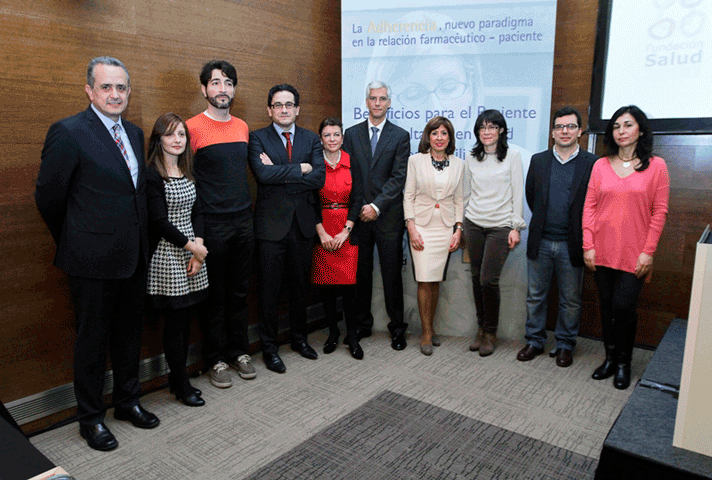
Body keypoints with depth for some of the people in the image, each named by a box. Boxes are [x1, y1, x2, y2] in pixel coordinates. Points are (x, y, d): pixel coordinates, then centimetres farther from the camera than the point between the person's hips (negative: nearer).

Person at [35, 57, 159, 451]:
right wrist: (74, 242, 4)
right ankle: (90, 418, 27)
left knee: (130, 333, 18)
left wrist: (139, 241, 12)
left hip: (134, 256, 7)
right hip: (93, 259, -6)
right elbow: (48, 197, -7)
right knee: (92, 340, 9)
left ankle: (127, 401, 36)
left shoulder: (134, 132, 9)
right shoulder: (68, 133, -12)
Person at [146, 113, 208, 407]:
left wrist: (198, 245, -4)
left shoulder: (188, 172, 13)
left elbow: (196, 213, 10)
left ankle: (177, 376, 24)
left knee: (187, 319, 10)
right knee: (175, 322, 1)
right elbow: (159, 221, -13)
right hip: (167, 255, -6)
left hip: (192, 251, 7)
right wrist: (191, 246, -10)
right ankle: (181, 385, 14)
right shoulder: (152, 175, -8)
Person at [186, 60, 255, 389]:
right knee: (213, 296, 6)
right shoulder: (193, 127, -7)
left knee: (239, 292, 13)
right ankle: (216, 360, 20)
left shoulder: (242, 127, 10)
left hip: (244, 222, 5)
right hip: (212, 225, -5)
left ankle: (239, 352, 28)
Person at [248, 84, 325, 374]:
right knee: (270, 289, 5)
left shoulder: (311, 140, 8)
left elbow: (319, 178, -7)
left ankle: (299, 338, 33)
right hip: (271, 223, -3)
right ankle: (269, 347, 20)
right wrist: (300, 168, -13)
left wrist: (279, 174, -12)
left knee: (300, 284, 15)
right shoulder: (258, 138, -1)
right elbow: (263, 174, -19)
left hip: (303, 222, 3)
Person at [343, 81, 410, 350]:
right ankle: (362, 325, 24)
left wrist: (377, 206, -14)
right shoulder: (352, 134, 10)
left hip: (388, 215, -2)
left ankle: (397, 328, 18)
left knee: (392, 275, 4)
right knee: (360, 273, 9)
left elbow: (399, 178, -5)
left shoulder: (400, 136, 3)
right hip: (358, 215, 2)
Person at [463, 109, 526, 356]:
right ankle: (481, 327, 21)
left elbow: (517, 193, -2)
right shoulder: (471, 157, 9)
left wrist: (515, 227, -6)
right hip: (473, 224, 3)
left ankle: (490, 332, 12)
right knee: (476, 278, 5)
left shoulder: (512, 156, -1)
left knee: (488, 280, -7)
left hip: (500, 226, -3)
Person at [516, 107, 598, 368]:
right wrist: (543, 222, 13)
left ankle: (565, 344, 26)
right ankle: (535, 341, 26)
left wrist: (583, 236, 0)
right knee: (535, 295, 11)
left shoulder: (592, 163, -3)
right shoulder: (538, 160, 6)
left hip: (571, 244, -2)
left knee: (570, 300, 10)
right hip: (540, 242, 3)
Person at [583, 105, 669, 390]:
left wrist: (648, 251, -6)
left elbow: (659, 212, -1)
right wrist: (588, 245, -2)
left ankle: (624, 364, 17)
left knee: (624, 307, -5)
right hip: (602, 251, 3)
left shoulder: (656, 166, 1)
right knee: (606, 306, 9)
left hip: (634, 253, -2)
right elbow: (589, 206, 5)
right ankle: (610, 358, 25)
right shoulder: (601, 165, 6)